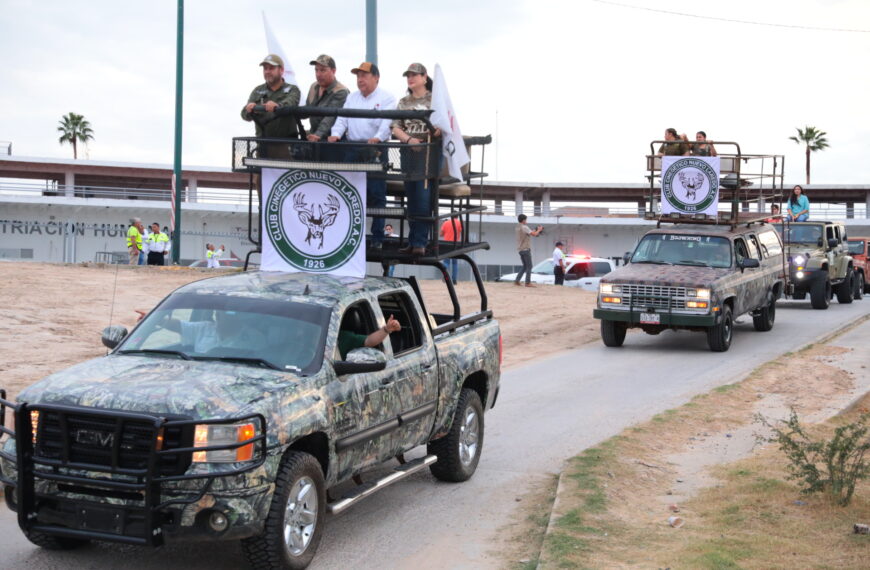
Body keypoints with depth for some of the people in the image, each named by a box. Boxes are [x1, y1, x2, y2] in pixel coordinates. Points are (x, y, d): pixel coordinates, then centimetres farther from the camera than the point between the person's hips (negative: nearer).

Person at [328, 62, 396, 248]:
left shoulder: (386, 99, 2)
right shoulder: (352, 98, 20)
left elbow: (387, 122, -13)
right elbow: (342, 119, 12)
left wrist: (378, 137, -31)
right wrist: (336, 134, -8)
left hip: (375, 151, -5)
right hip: (353, 149, 5)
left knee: (376, 195, -3)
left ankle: (377, 238, 1)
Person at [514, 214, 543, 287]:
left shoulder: (518, 227, 13)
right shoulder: (524, 227, -15)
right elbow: (534, 234, -20)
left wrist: (536, 230, 14)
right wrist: (539, 230, -2)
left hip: (520, 250, 9)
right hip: (526, 249, -9)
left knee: (525, 266, 16)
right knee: (529, 266, -2)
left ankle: (517, 281, 9)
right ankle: (528, 283, -3)